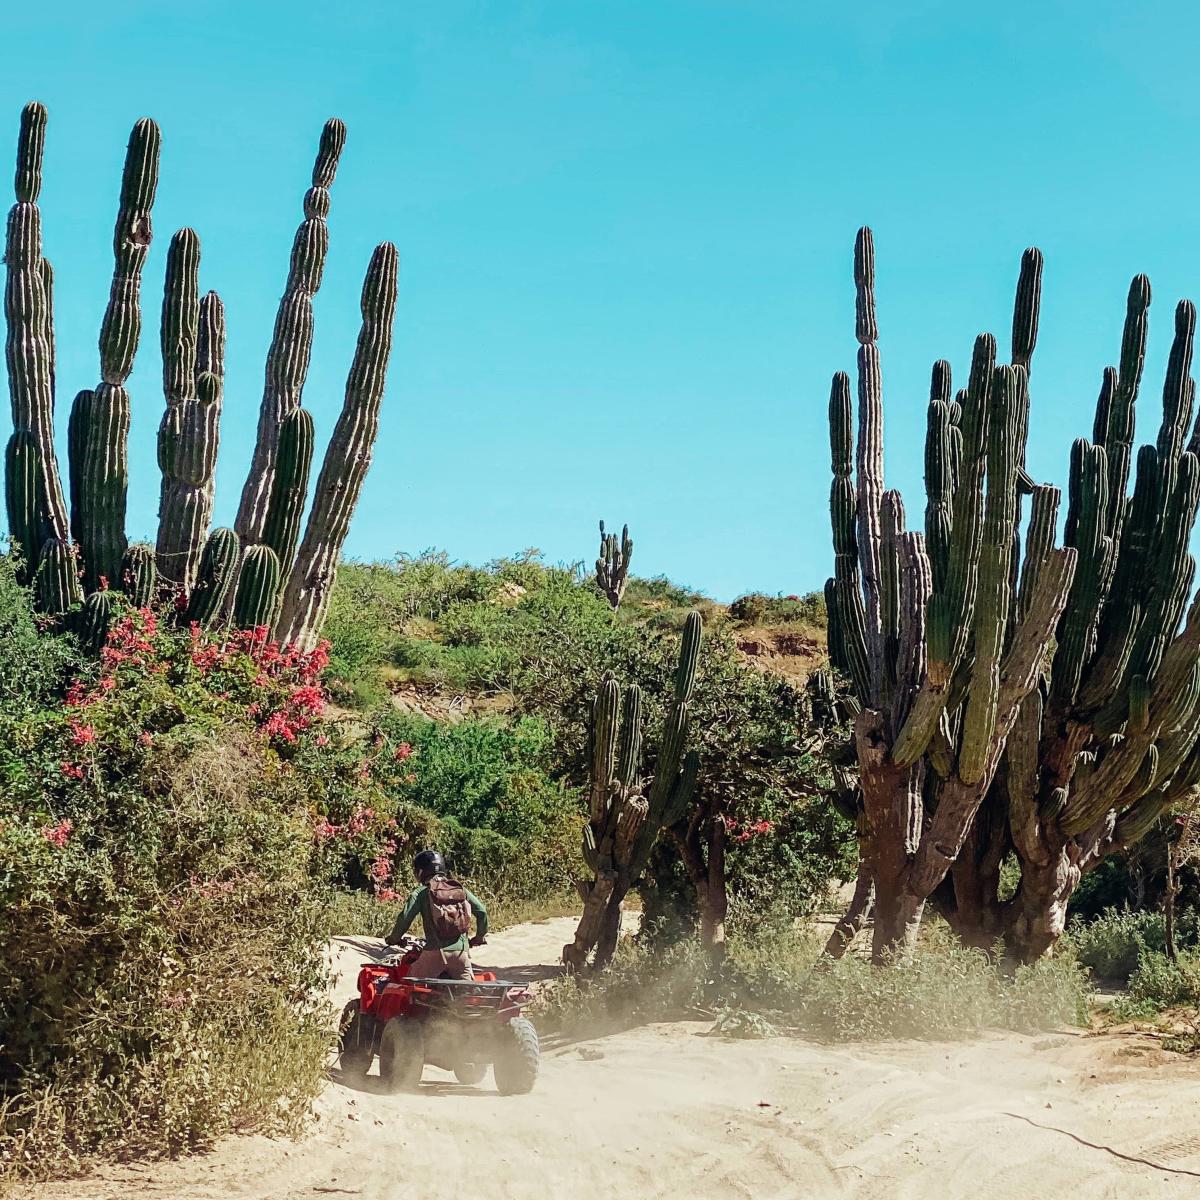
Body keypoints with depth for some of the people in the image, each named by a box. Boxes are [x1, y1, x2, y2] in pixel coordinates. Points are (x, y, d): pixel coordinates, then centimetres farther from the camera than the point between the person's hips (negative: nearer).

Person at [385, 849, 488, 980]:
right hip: (461, 952, 3)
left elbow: (405, 918, -6)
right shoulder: (460, 889, 12)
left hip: (435, 952, -3)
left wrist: (393, 938, 10)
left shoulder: (420, 893, 2)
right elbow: (481, 911, 7)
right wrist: (480, 936, 21)